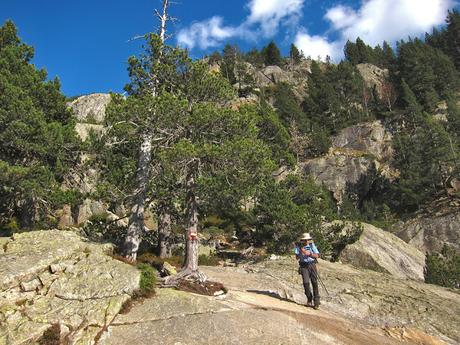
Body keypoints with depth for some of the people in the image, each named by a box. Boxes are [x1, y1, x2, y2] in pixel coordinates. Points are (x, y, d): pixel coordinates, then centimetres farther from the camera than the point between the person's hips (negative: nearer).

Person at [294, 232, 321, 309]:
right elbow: (297, 257, -4)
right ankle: (309, 299, 8)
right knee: (306, 282, -11)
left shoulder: (312, 245, 3)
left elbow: (317, 255, -2)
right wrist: (301, 252, -21)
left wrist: (309, 254, -18)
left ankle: (316, 301, 3)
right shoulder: (298, 246, 1)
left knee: (314, 282, -5)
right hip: (304, 266, -1)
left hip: (312, 265, 1)